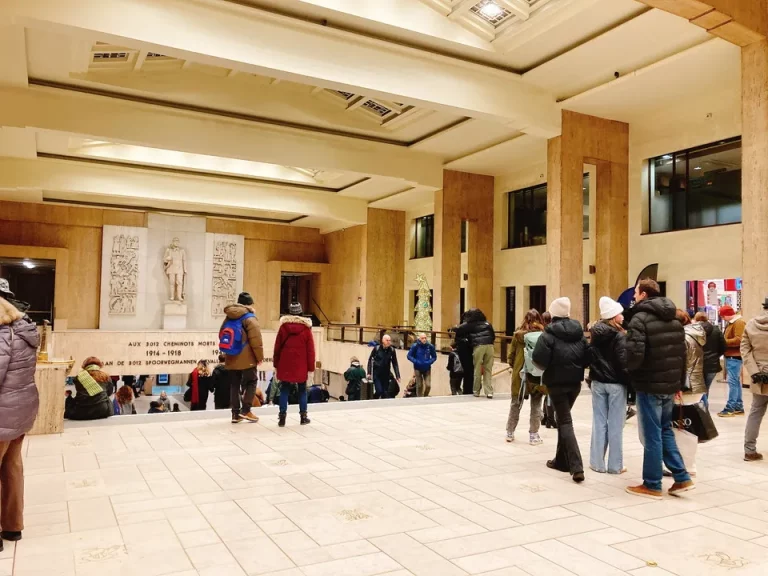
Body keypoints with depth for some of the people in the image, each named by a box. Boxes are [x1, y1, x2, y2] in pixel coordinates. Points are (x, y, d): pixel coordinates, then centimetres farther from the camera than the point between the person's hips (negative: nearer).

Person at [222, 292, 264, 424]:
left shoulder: (228, 317, 12)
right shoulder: (250, 318, -10)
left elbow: (222, 335, 19)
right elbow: (255, 339, -15)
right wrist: (259, 356, -6)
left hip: (231, 358, 6)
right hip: (246, 358, -6)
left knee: (234, 385, 10)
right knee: (251, 382, 7)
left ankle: (235, 413, 11)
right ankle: (245, 410, 1)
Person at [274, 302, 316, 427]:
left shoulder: (283, 326, -1)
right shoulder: (306, 328, -4)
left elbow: (277, 346, 4)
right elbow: (310, 349, -3)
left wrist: (276, 364, 13)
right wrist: (311, 367, 2)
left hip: (285, 364, 1)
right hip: (301, 366, -1)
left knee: (284, 390, 8)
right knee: (302, 390, 11)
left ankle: (282, 416, 5)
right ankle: (303, 416, 15)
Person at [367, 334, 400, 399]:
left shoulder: (392, 350, -5)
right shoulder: (376, 348, -10)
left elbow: (395, 364, 0)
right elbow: (370, 360, -1)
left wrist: (397, 376, -5)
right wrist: (369, 373, -4)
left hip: (386, 374, 3)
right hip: (376, 374, -3)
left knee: (385, 393, 4)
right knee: (379, 391, -11)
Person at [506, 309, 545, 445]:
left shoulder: (518, 335, -5)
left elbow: (511, 355, 1)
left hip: (521, 374, 1)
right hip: (539, 376, -1)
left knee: (516, 404, 15)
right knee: (536, 406, 11)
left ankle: (510, 433, 22)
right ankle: (533, 435, 13)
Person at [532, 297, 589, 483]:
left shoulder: (550, 333, -11)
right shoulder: (579, 332, 6)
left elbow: (539, 359, -19)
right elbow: (587, 359, 3)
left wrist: (547, 367, 1)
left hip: (556, 382, -5)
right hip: (575, 382, 6)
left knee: (565, 421, -1)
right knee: (563, 418, 21)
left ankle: (576, 466, -11)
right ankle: (561, 460, 29)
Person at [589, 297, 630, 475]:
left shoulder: (595, 334, 7)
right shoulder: (619, 336, -12)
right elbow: (623, 363, -16)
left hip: (598, 383, 5)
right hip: (615, 384, -5)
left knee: (599, 422, 9)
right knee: (615, 425, 2)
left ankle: (597, 462, 12)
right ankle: (615, 465, 8)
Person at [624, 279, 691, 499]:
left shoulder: (640, 318, -15)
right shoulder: (674, 319, 11)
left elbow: (634, 355, -24)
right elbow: (682, 353, 13)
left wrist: (628, 368, -2)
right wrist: (679, 382, 19)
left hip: (650, 386, -8)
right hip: (670, 385, 8)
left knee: (652, 435, 1)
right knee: (665, 430, 20)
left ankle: (652, 485, 11)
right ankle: (682, 478, 21)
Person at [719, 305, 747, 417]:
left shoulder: (739, 323, -13)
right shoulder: (731, 323, 18)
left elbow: (738, 340, -23)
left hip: (734, 357, -10)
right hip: (731, 356, 10)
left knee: (733, 382, -10)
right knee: (736, 381, 12)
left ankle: (730, 408, -11)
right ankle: (738, 407, 17)